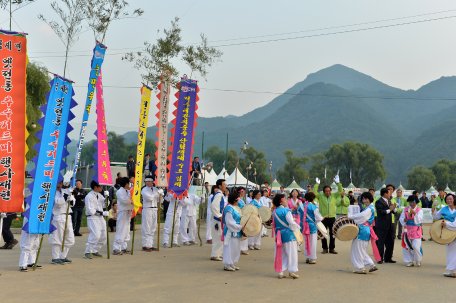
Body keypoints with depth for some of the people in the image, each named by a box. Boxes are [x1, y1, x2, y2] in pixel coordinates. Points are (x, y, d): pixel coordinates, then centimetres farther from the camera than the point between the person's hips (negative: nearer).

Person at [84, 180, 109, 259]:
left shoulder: (99, 195, 13)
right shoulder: (89, 196, -13)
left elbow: (104, 205, 12)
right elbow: (90, 210, -17)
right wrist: (103, 213, -17)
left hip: (100, 218, 8)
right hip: (92, 218, -8)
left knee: (104, 236, 8)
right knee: (96, 236, -17)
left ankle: (95, 251, 21)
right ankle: (87, 252, -2)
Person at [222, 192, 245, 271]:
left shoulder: (233, 208, 12)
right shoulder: (229, 209, -19)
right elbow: (229, 222, -22)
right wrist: (240, 227, -20)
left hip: (235, 232, 10)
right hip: (231, 232, -10)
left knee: (236, 248, 15)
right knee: (230, 248, -3)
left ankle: (232, 264, 23)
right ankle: (227, 265, 5)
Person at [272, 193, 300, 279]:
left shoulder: (274, 212, 8)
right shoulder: (285, 211, -13)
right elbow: (291, 223, -16)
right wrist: (297, 227, 1)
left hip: (279, 234, 7)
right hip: (288, 234, -7)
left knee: (281, 253, 11)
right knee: (291, 253, 3)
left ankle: (280, 272, 11)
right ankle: (292, 271, 5)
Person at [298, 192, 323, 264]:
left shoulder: (301, 206, 0)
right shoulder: (314, 207, -13)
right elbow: (318, 218, -13)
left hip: (303, 226, 5)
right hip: (311, 226, -5)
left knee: (306, 241, 15)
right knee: (312, 242, 4)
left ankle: (307, 257, 19)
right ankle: (312, 258, 6)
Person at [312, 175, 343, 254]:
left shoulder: (333, 196, 7)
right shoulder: (320, 196, 2)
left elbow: (340, 191, 1)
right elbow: (314, 192, -11)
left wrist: (338, 183, -8)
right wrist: (317, 184, -14)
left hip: (332, 217, 1)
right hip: (323, 218, -1)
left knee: (332, 234, 5)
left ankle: (332, 248, 13)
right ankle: (325, 248, 14)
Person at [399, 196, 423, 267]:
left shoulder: (419, 210, -1)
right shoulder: (405, 209, 8)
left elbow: (419, 220, -13)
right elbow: (401, 218, 9)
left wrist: (414, 213, -27)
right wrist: (404, 220, -13)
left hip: (416, 231, -3)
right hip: (407, 230, 3)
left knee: (416, 247, -9)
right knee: (406, 247, 1)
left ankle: (418, 260, 16)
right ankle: (409, 261, 16)